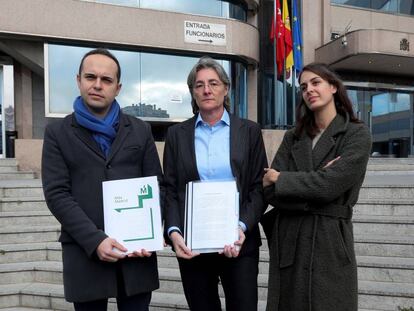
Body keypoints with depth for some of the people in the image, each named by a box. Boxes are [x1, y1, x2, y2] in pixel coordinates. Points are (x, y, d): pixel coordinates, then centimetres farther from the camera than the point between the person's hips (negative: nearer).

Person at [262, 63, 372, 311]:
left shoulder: (357, 134, -2)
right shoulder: (293, 137, 9)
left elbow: (329, 185, -17)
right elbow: (270, 192, -1)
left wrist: (279, 179, -6)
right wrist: (315, 181, -13)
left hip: (330, 243, -4)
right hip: (288, 242, 4)